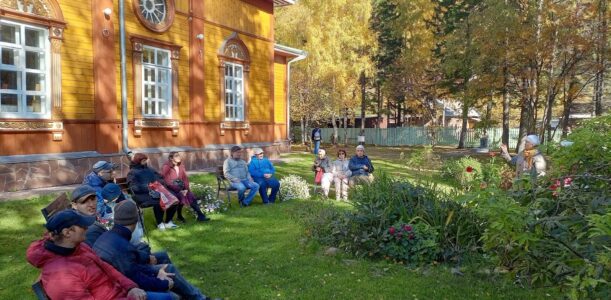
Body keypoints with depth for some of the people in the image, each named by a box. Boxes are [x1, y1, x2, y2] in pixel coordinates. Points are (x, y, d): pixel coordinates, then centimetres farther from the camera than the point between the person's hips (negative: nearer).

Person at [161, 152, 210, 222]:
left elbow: (185, 178, 7)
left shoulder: (181, 166, 8)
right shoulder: (166, 167, -10)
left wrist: (186, 189, -10)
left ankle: (200, 215, -11)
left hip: (181, 187, 6)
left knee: (191, 196, -14)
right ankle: (179, 216, -7)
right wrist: (179, 190, -21)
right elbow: (167, 182, -15)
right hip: (171, 189, -5)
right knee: (181, 196, -28)